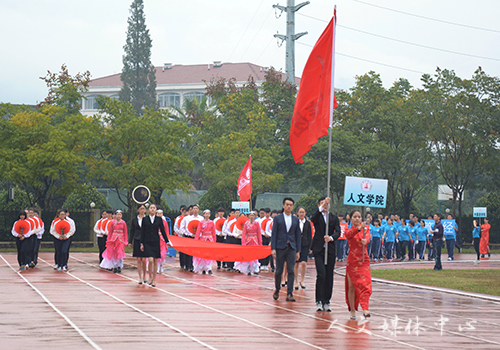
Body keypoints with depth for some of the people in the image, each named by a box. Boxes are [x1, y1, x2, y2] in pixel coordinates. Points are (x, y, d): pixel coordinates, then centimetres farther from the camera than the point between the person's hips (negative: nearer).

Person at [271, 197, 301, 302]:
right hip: (280, 247, -2)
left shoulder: (296, 220, 11)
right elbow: (274, 234, 0)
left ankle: (289, 294, -5)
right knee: (279, 271, 4)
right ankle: (277, 290, 26)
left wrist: (298, 251, 5)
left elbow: (298, 235, 11)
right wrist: (273, 248, -9)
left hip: (291, 248, 2)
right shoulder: (277, 218, 4)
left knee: (291, 271, -5)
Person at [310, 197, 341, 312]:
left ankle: (326, 302, 11)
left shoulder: (334, 218, 12)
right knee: (321, 275, -13)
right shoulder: (317, 216, 5)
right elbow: (313, 218, -21)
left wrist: (331, 238, -22)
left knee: (329, 277, 3)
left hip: (330, 250, 3)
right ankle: (319, 301, -7)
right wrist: (321, 208, -35)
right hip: (319, 250, -3)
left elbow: (338, 232, -1)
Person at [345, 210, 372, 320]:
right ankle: (352, 310, 12)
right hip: (352, 261, -1)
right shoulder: (349, 231, 4)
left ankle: (365, 309, -19)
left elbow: (368, 237, -13)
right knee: (352, 286, 3)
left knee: (365, 284, -12)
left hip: (364, 261, 1)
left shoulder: (365, 230, 10)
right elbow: (349, 234, -21)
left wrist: (365, 240, -38)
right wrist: (359, 228, -42)